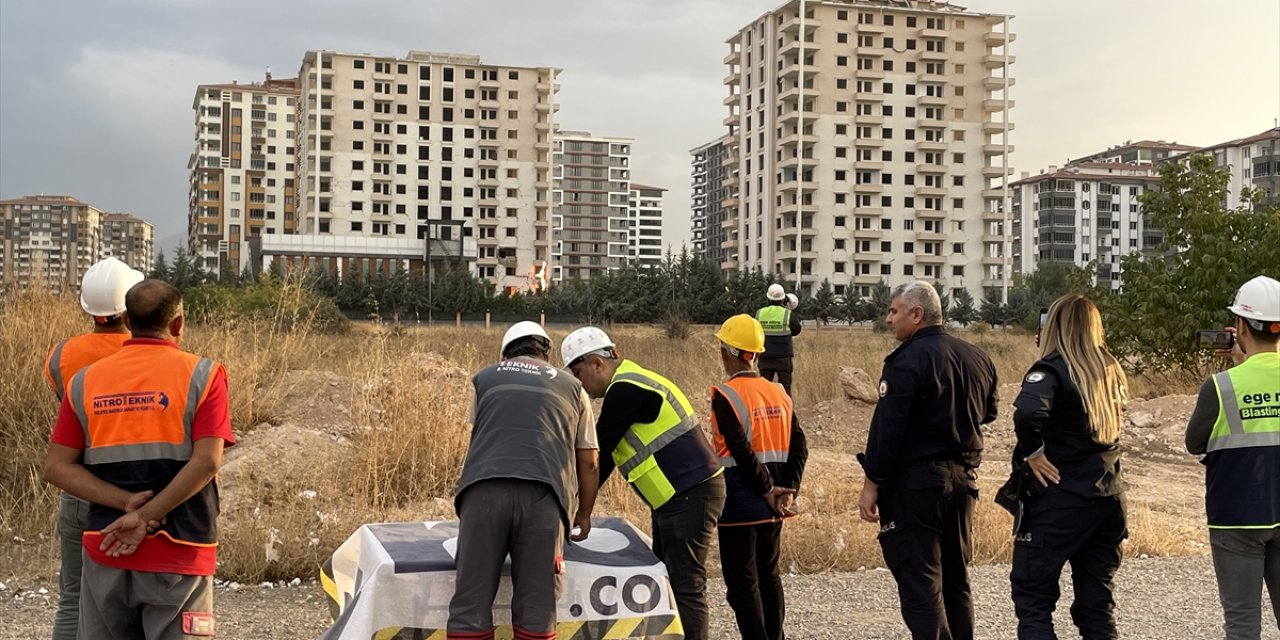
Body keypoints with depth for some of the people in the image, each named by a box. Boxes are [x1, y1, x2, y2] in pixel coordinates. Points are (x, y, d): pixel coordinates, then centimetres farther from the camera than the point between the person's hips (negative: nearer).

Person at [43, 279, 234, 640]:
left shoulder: (85, 381, 5)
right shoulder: (202, 375, -6)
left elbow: (57, 467, 0)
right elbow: (207, 462, -17)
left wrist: (127, 502, -8)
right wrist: (146, 516, -14)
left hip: (106, 554, 3)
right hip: (178, 554, -3)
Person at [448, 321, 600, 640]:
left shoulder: (485, 378, 28)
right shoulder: (572, 387, 26)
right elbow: (589, 463, 27)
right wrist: (584, 514, 42)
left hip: (484, 489, 0)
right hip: (541, 494, 0)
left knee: (471, 603, 3)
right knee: (535, 607, 6)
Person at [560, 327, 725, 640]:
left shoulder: (625, 390, -15)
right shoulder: (632, 383, 17)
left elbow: (596, 451, -12)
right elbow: (606, 452, 19)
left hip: (690, 496, -11)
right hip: (678, 497, 11)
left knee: (685, 588, -9)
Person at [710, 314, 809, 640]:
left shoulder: (725, 396, -13)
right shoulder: (779, 393, 6)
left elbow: (742, 452, -19)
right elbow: (799, 448, 0)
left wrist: (767, 491, -12)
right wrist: (788, 489, -5)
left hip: (740, 504, -6)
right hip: (771, 508, 6)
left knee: (742, 581, 3)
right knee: (769, 574, 19)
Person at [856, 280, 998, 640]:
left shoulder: (908, 360, -15)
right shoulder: (976, 358, 9)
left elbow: (887, 427, -19)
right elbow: (987, 413, 23)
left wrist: (872, 483, -15)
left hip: (915, 484, -8)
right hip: (963, 481, 8)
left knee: (920, 589, -5)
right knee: (955, 582, 18)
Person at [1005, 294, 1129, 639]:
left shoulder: (1052, 370, -13)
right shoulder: (1110, 371, 8)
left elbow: (1027, 412, -32)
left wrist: (1033, 452, -17)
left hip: (1056, 501, -6)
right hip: (1107, 500, 7)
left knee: (1032, 600, 3)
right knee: (1097, 604, 14)